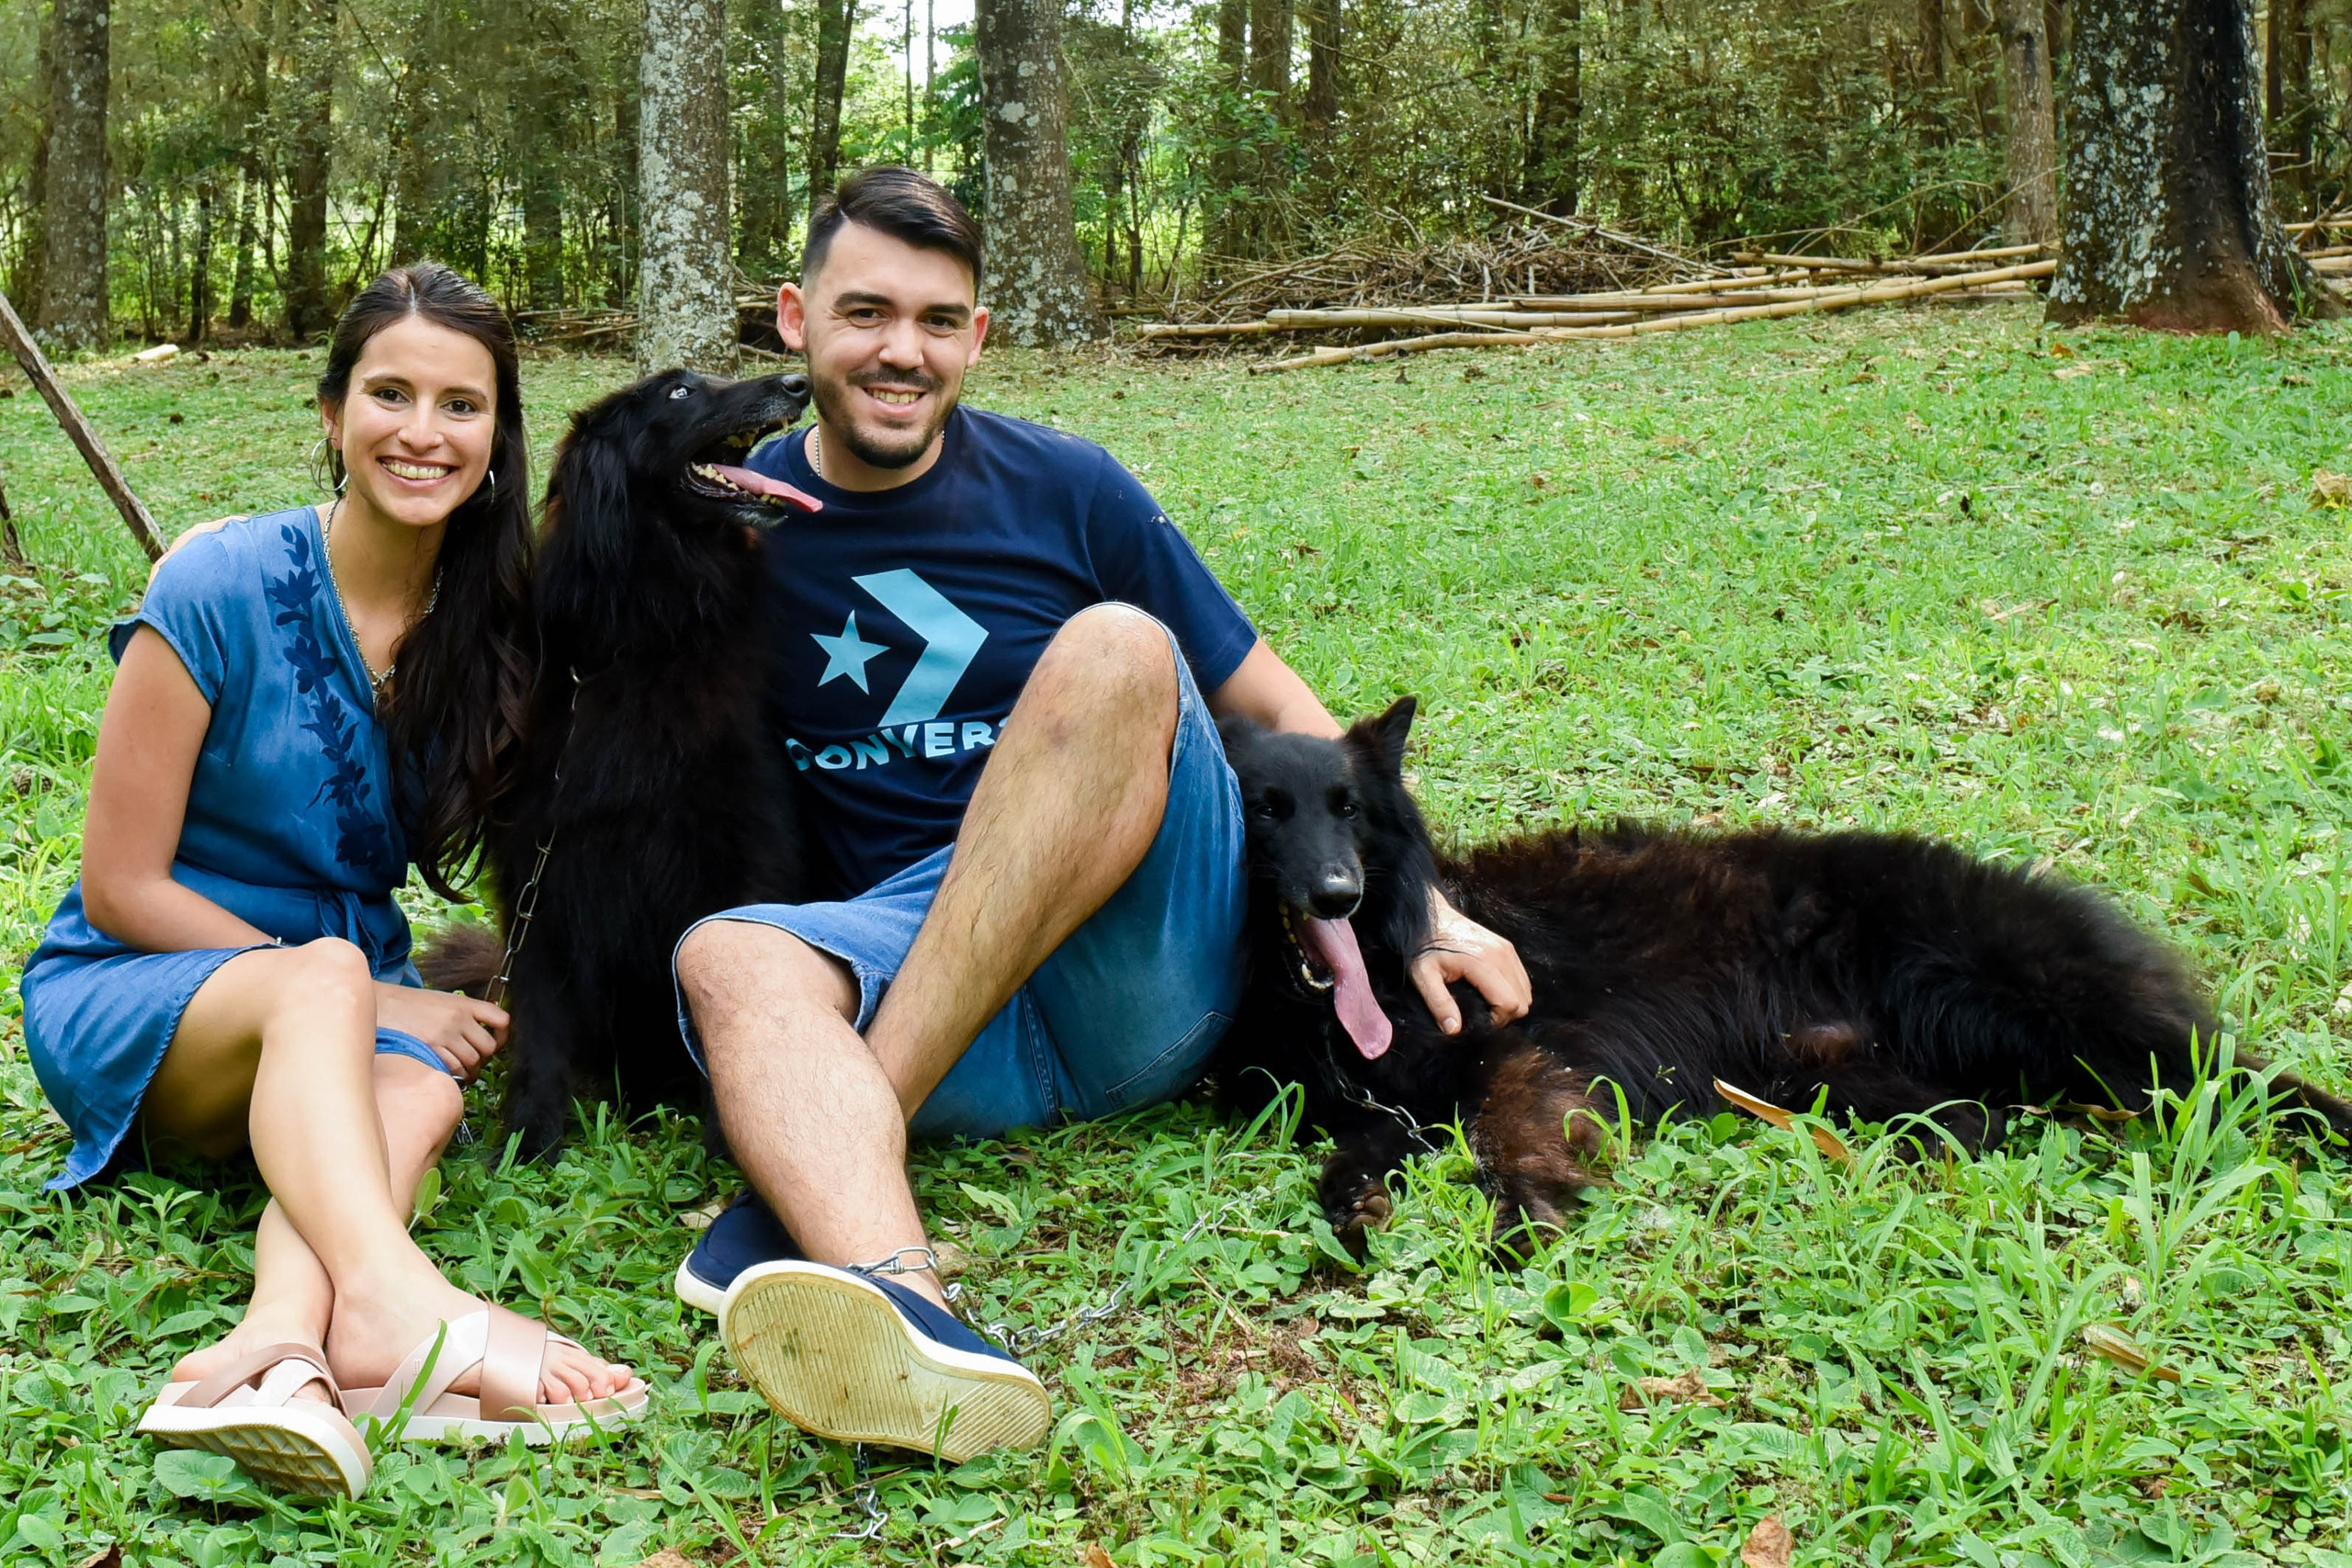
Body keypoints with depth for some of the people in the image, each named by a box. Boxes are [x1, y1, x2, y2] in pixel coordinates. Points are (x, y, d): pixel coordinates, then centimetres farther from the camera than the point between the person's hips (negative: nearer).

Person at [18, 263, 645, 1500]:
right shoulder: (222, 587, -12)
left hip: (368, 1016, 4)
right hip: (129, 1006, -3)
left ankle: (282, 1344, -58)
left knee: (420, 1088, -32)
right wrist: (355, 994, -16)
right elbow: (121, 888, -10)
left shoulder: (487, 621, 1)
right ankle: (395, 1302, -61)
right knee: (326, 976, -36)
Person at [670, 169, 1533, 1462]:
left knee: (1116, 647, -26)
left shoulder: (1062, 489, 7)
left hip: (1148, 965, 0)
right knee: (725, 957, -29)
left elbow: (1272, 707, 10)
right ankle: (897, 1302, -62)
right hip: (904, 964, 1)